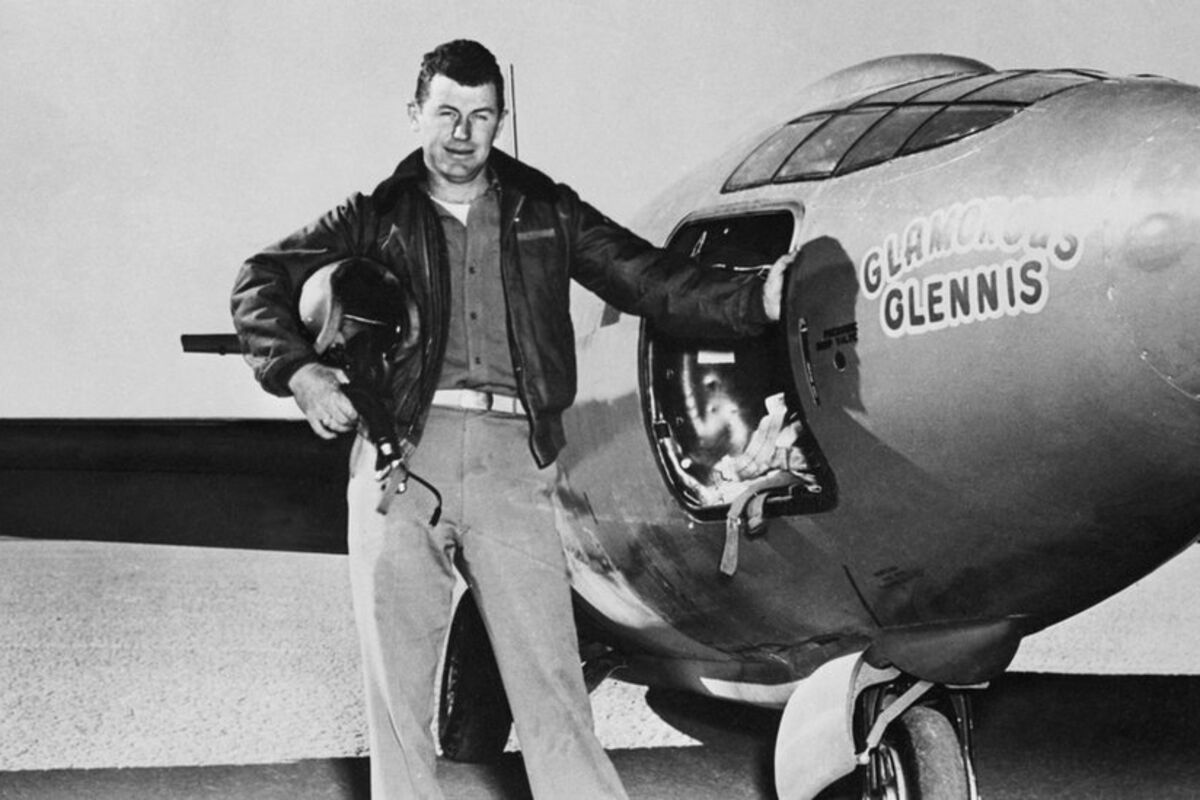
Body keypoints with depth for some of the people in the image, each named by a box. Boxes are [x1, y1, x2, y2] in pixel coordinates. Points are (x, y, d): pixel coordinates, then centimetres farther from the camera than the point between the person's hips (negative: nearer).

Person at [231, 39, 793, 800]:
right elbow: (262, 279, 14)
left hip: (512, 459, 0)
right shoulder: (379, 217, 14)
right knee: (398, 682, 3)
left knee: (551, 678, -5)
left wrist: (758, 298, -4)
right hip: (401, 451, 1)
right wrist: (299, 370, -2)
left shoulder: (545, 212, 16)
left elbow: (653, 281, 10)